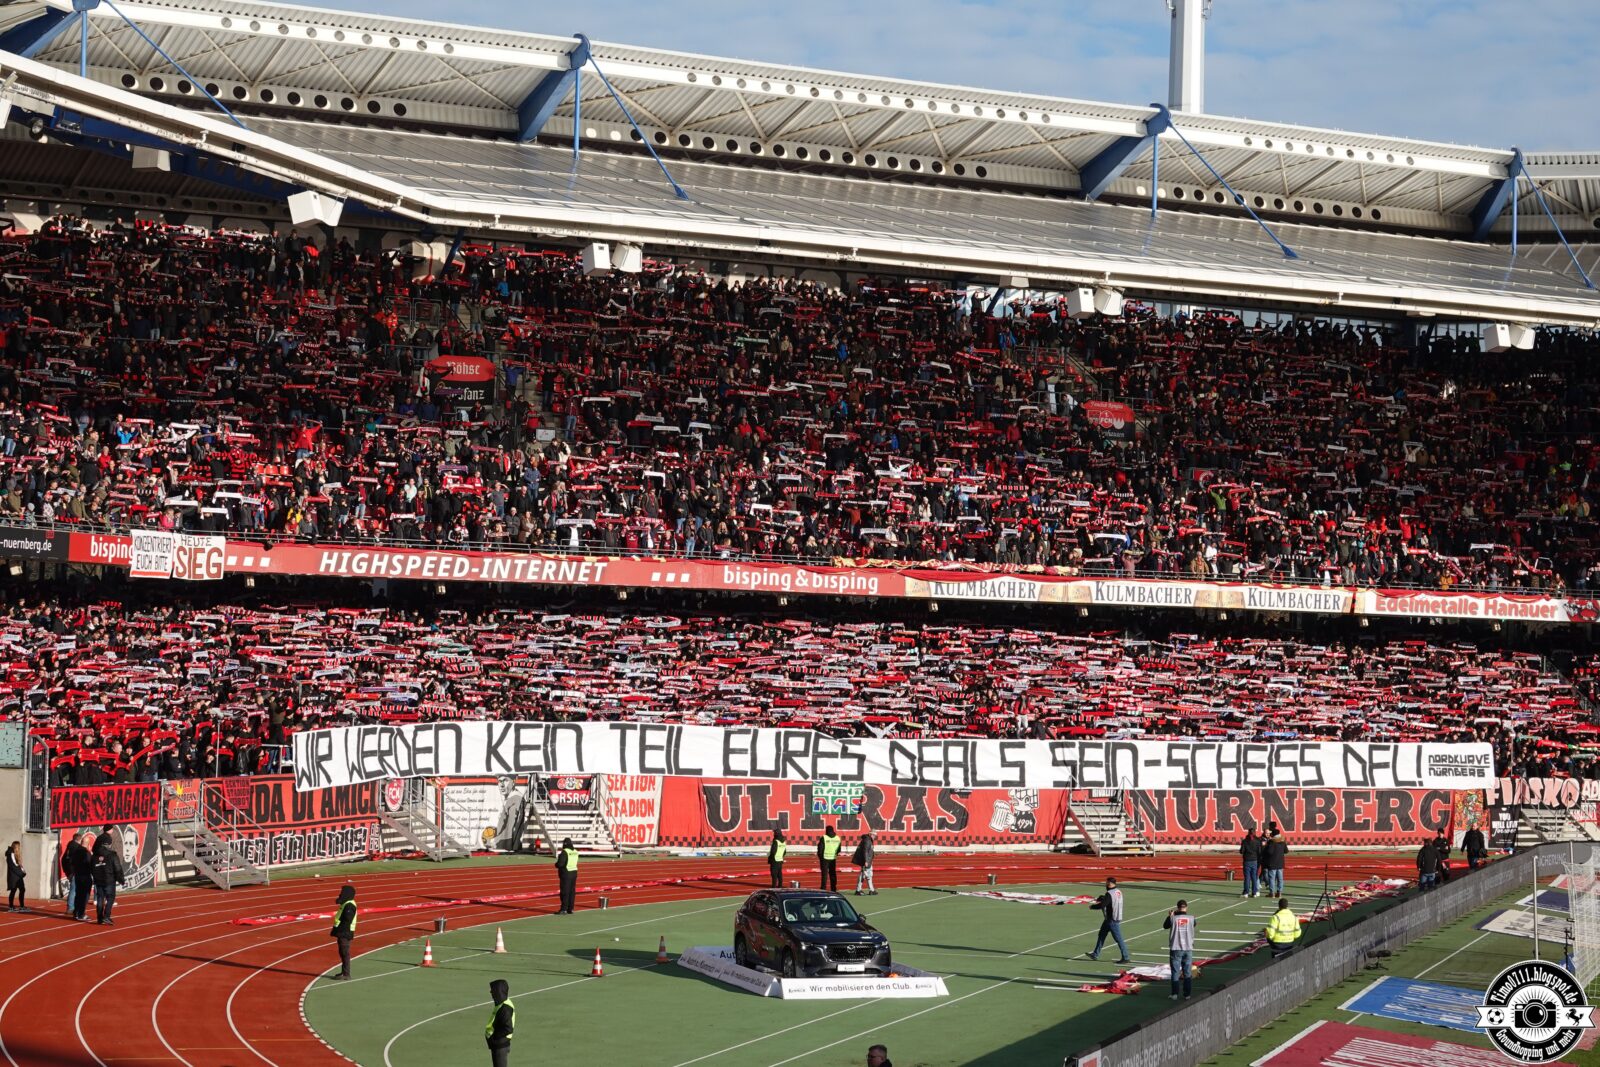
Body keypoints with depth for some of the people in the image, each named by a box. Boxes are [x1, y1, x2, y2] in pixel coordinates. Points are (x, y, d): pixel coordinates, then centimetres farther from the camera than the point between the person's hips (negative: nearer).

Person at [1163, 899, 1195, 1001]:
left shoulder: (1173, 918, -9)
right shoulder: (1191, 918, -6)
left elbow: (1165, 926, 8)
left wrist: (1170, 916, 20)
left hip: (1175, 949, -1)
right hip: (1188, 948, 1)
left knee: (1175, 972, 6)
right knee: (1188, 973, 10)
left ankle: (1174, 994, 4)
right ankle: (1187, 994, 11)